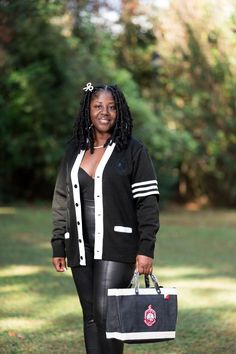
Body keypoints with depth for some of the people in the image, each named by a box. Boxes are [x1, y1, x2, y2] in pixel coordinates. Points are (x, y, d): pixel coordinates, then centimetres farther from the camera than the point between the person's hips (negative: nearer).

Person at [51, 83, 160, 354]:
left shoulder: (133, 150, -1)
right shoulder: (74, 151, 13)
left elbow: (148, 202, -5)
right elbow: (62, 200, 16)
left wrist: (146, 249, -12)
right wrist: (58, 246, 12)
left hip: (116, 248, -5)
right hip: (81, 248, 5)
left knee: (104, 313, -14)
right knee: (90, 317, 8)